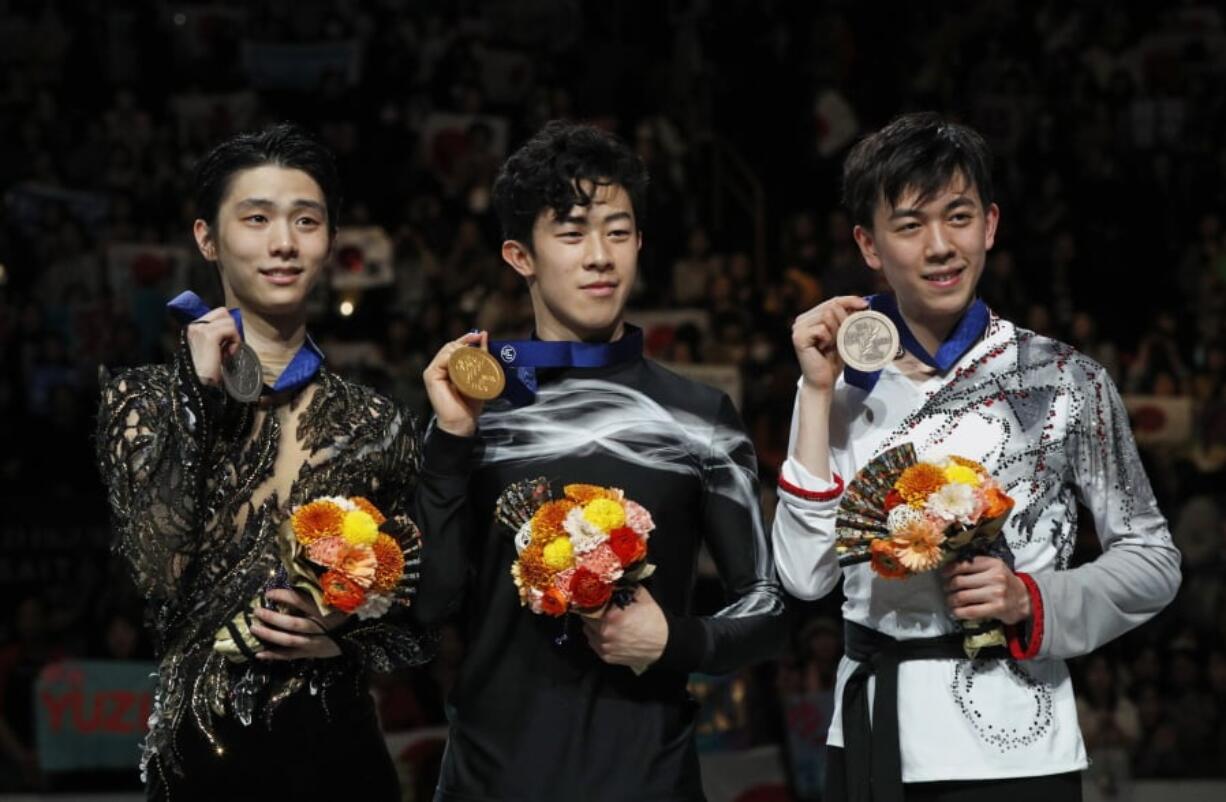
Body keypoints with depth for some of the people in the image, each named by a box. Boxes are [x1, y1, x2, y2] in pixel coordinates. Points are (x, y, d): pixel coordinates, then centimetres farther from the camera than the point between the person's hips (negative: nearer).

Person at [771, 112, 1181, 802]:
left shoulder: (1067, 382, -5)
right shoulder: (849, 385, 3)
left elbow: (1154, 562, 0)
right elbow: (807, 576, -7)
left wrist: (1031, 600, -16)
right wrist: (817, 393, -9)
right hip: (869, 745, 3)